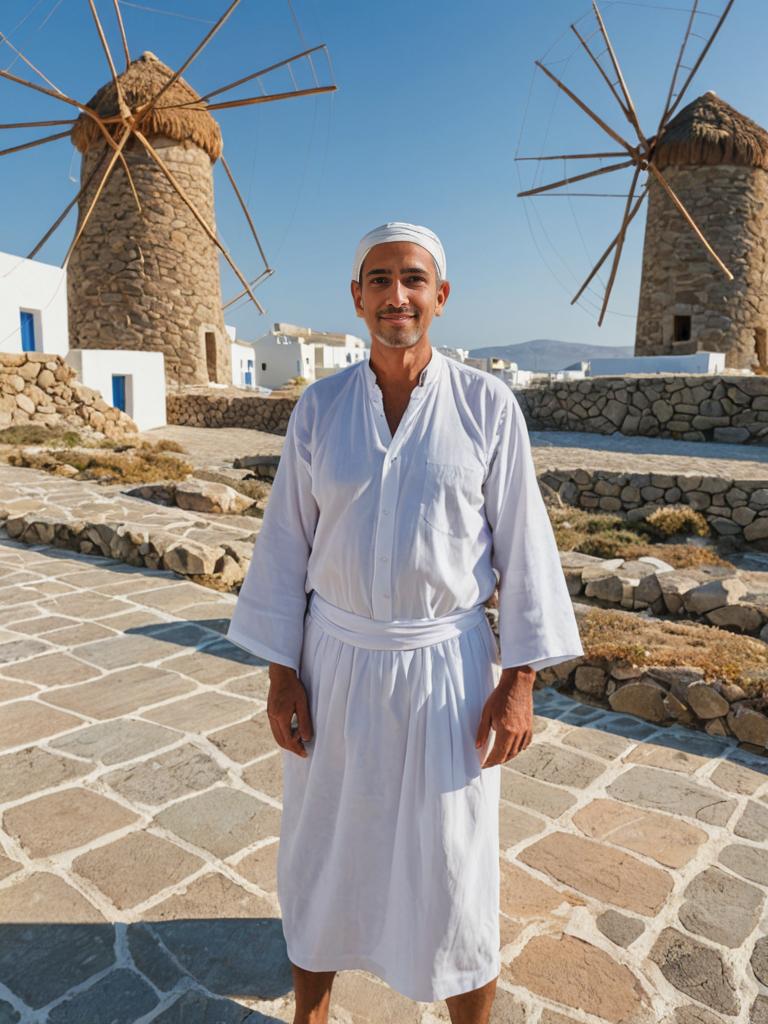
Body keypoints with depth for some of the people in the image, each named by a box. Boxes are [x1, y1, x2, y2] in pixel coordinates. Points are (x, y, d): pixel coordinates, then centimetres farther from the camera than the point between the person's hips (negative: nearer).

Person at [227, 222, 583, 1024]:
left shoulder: (487, 405, -7)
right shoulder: (319, 407, -2)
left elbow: (522, 546, -5)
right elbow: (287, 544, 1)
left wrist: (518, 682, -8)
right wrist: (281, 672, -1)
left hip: (447, 666, -2)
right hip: (337, 660, 2)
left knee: (452, 868, 10)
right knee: (321, 848, 17)